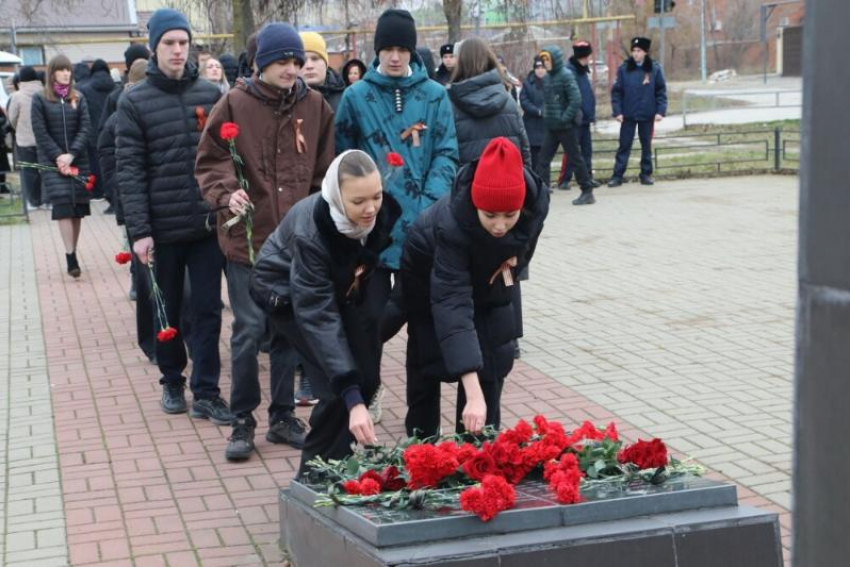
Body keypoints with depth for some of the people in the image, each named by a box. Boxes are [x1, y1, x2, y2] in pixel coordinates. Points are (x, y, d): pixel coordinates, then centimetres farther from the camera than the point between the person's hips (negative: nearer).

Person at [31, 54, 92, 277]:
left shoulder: (79, 98, 8)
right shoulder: (40, 99, 1)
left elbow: (85, 128, 0)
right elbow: (40, 132, -4)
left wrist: (71, 154, -13)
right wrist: (58, 156, -14)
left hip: (78, 160, 3)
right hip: (52, 160, -3)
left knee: (78, 207, 1)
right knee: (63, 205, -14)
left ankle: (73, 253, 11)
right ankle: (71, 257, -17)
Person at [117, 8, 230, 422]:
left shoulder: (210, 94, 5)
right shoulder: (134, 102, -2)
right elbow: (129, 170, -6)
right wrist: (138, 230, -13)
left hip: (208, 224, 1)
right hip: (163, 227, -1)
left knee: (207, 310, 2)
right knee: (167, 311, 12)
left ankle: (206, 393, 8)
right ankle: (172, 381, 28)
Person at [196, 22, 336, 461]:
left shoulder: (314, 106, 3)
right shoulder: (235, 104, -5)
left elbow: (324, 171, 9)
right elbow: (209, 162, -2)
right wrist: (226, 194, -19)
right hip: (248, 237, -3)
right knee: (249, 331, 0)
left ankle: (283, 416, 24)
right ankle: (242, 422, 13)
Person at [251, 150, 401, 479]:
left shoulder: (384, 210, -25)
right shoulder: (309, 232, -39)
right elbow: (318, 317, -40)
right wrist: (352, 400, -45)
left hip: (342, 285, 5)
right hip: (288, 292, -5)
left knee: (367, 379, -4)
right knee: (338, 389, -17)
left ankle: (337, 463, 17)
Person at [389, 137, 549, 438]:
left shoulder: (536, 200, -32)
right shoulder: (451, 224, -45)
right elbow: (452, 306, -51)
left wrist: (511, 259, -24)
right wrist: (472, 395, -57)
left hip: (486, 274, 4)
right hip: (429, 275, -4)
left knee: (495, 357, -1)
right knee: (428, 358, 5)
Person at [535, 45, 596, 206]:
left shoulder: (565, 75, -13)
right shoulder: (548, 77, 10)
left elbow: (576, 100, -19)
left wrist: (565, 118, -20)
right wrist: (546, 114, 7)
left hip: (566, 126, -8)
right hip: (551, 126, 8)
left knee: (575, 158, 0)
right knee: (544, 158, 3)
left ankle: (587, 192, 9)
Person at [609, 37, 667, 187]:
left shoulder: (655, 69, -1)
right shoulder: (624, 69, -2)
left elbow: (661, 91, 1)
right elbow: (616, 91, -2)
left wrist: (660, 111, -8)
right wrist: (617, 111, -9)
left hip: (647, 115, 1)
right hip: (628, 115, 0)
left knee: (646, 145, 10)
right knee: (624, 145, 1)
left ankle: (646, 174, 18)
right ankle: (617, 175, 3)